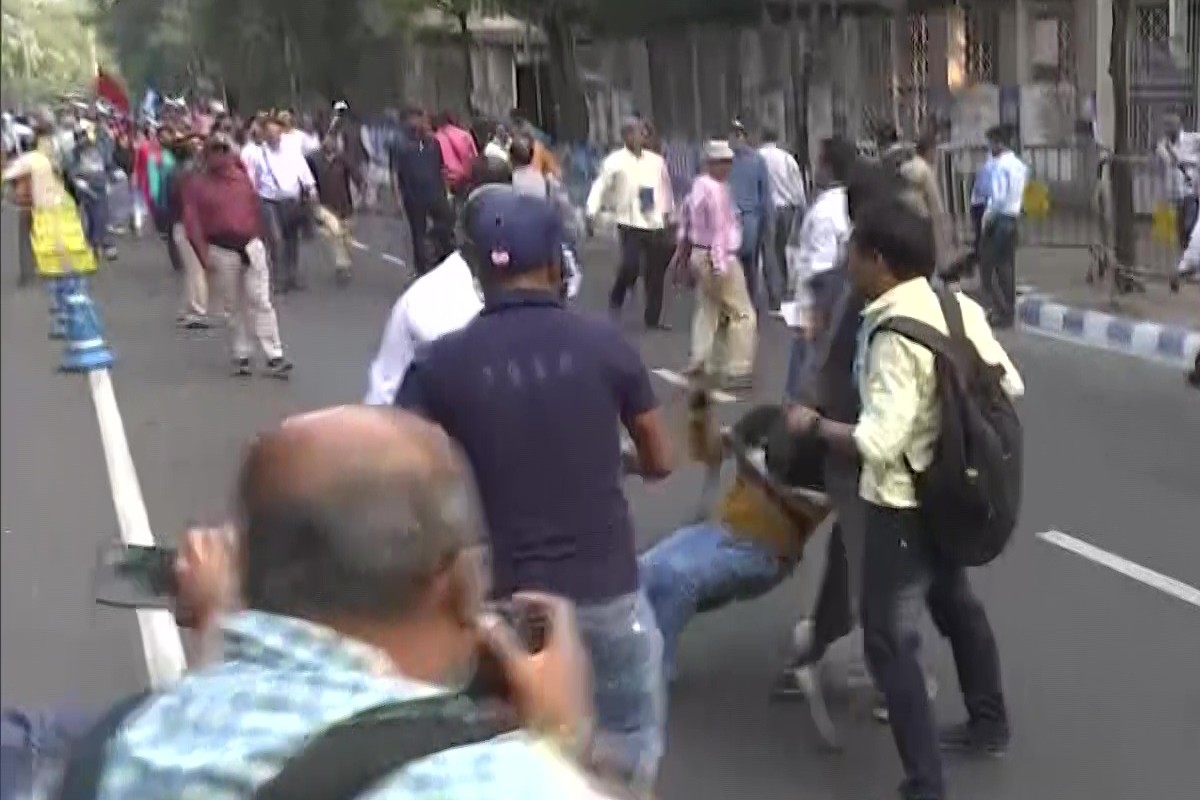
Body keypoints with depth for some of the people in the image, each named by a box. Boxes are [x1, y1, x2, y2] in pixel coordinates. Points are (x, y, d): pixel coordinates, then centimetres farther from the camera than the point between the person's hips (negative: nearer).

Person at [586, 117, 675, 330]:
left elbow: (665, 186, 19)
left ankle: (653, 318, 18)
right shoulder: (615, 161, -4)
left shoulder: (656, 161, 7)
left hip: (656, 225, 4)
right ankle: (616, 299, 12)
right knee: (630, 265, -19)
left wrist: (668, 210, 19)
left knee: (656, 273, 5)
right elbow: (601, 186, -8)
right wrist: (593, 210, -20)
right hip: (630, 224, -4)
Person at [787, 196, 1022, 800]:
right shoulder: (957, 308, -2)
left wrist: (813, 424, -15)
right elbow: (1009, 386, 4)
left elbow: (878, 442, -30)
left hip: (903, 503, -9)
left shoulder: (894, 336, -26)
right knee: (954, 602, 28)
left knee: (889, 641, 0)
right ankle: (988, 723, 47)